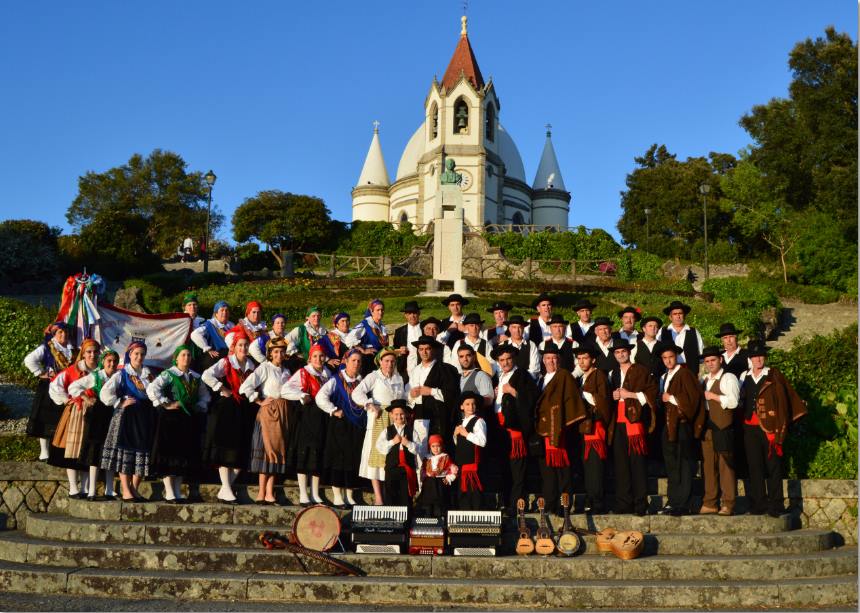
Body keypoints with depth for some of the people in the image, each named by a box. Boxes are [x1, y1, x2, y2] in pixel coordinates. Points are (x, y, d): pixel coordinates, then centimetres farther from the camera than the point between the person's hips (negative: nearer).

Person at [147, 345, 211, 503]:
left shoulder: (195, 377, 13)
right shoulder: (168, 374, -6)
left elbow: (205, 395, 26)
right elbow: (152, 389, -19)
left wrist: (201, 406, 9)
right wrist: (166, 404, -17)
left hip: (187, 419, 6)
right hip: (169, 418, -6)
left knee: (183, 455, 7)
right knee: (168, 454, -5)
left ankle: (178, 492, 14)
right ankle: (169, 493, -2)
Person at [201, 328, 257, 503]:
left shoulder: (251, 365, 13)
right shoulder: (225, 362, -3)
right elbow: (206, 375, -17)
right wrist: (222, 390, -13)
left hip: (245, 410, 5)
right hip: (226, 409, -5)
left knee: (241, 451, 2)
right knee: (225, 448, -8)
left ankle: (224, 490, 7)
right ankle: (226, 489, -7)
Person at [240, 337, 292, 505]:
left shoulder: (286, 371, 15)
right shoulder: (265, 367, -5)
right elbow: (245, 387, -15)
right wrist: (260, 402, -9)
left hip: (283, 413, 6)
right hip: (268, 412, -6)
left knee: (278, 450, 3)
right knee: (268, 449, -8)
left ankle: (269, 493, 6)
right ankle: (262, 494, -5)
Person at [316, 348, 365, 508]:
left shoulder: (362, 381, 10)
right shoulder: (336, 380, -4)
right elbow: (320, 397, -13)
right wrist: (334, 411, -13)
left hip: (358, 427, 4)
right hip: (340, 426, -4)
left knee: (354, 461, 6)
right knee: (339, 460, -3)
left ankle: (350, 497, 15)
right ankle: (337, 497, 4)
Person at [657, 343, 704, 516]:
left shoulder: (685, 374, -8)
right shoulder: (664, 377, 17)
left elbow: (693, 398, -14)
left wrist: (671, 398, -10)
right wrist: (663, 399, 8)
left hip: (682, 424, -8)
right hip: (668, 425, 8)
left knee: (684, 466, -5)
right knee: (671, 466, 11)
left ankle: (683, 504, -3)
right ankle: (672, 501, 17)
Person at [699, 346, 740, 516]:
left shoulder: (728, 378, -2)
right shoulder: (704, 380, 21)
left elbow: (733, 401, -15)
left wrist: (714, 396, -11)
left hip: (723, 428, -7)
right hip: (706, 428, 7)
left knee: (726, 466, -5)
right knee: (708, 466, 6)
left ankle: (728, 504, -2)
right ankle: (710, 503, 11)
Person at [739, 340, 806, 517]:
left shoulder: (774, 376, 1)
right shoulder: (744, 377, 11)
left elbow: (789, 397, -1)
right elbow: (741, 401, 17)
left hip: (770, 427, -3)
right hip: (750, 428, 3)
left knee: (773, 467, -1)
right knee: (755, 467, 6)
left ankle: (775, 505, 5)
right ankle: (758, 504, 13)